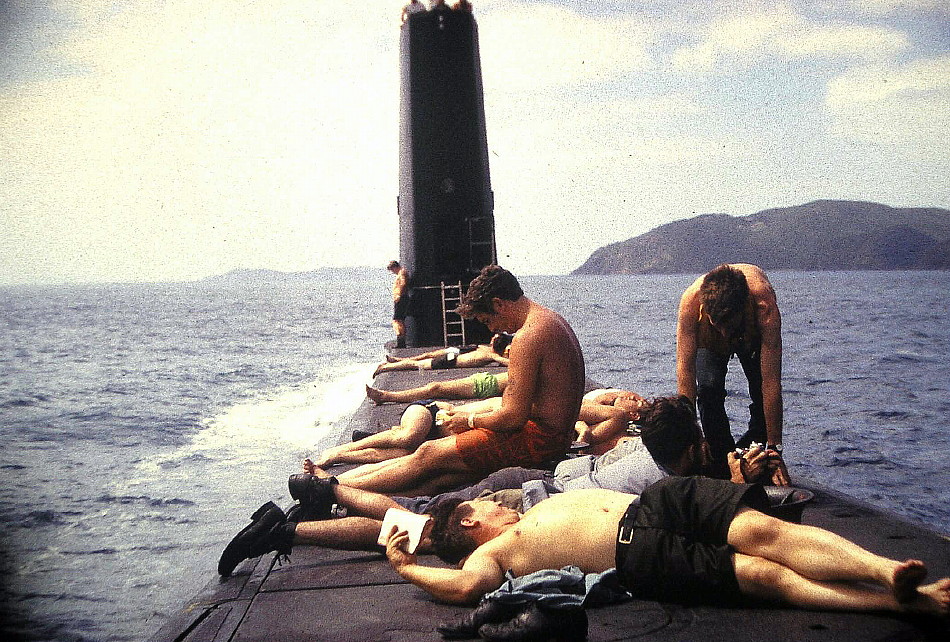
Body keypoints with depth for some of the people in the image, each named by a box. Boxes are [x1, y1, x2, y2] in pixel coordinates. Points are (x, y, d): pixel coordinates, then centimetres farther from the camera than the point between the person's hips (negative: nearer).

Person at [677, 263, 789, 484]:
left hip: (755, 335, 0)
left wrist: (774, 449, -43)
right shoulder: (691, 300, -44)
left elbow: (771, 382, -44)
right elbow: (685, 367, -40)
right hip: (708, 339, 0)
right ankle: (722, 464, -4)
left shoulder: (764, 303, -45)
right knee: (709, 389, -20)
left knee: (763, 394, -14)